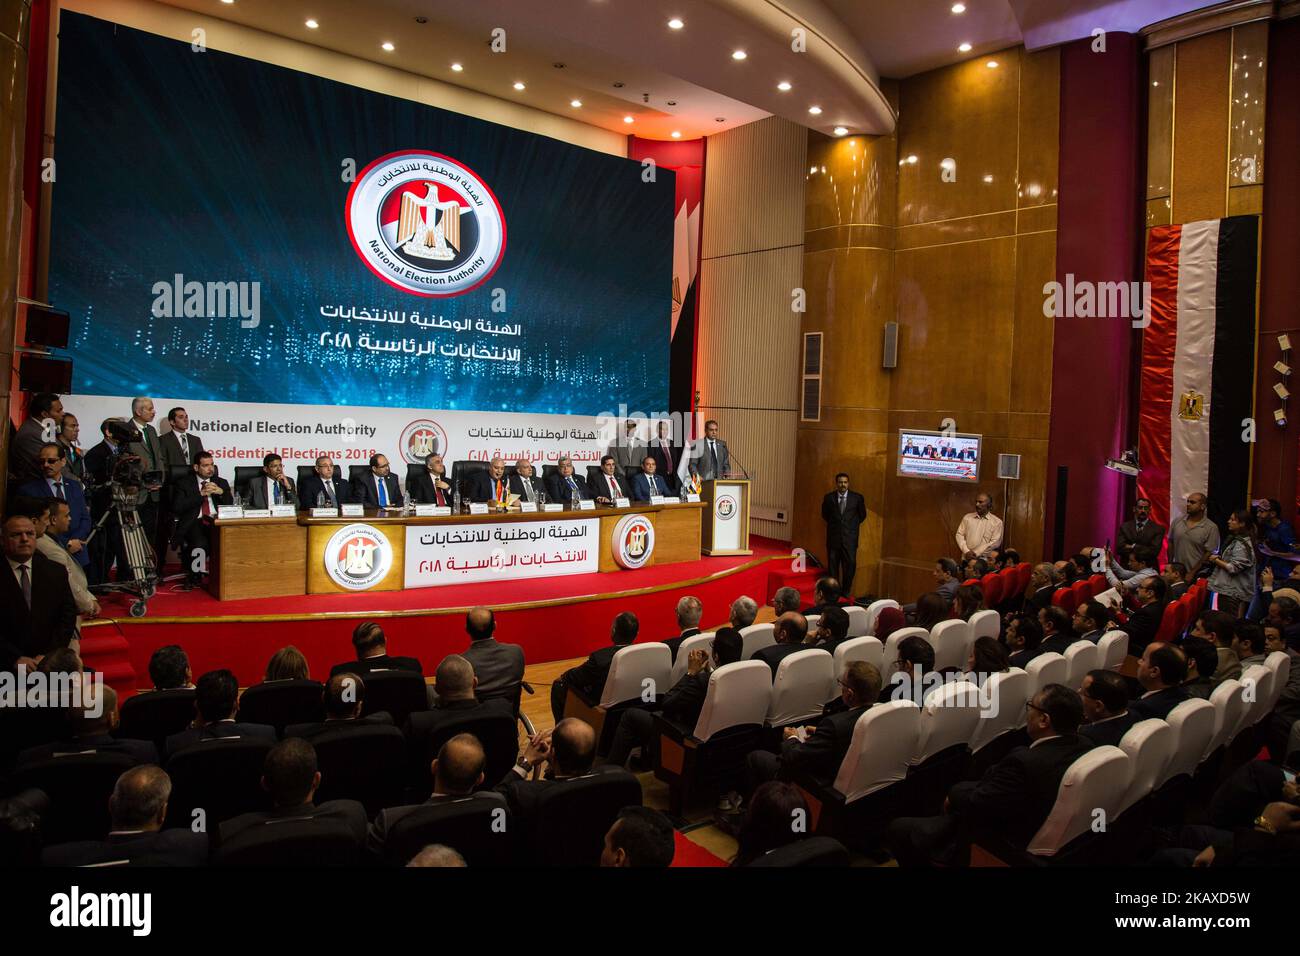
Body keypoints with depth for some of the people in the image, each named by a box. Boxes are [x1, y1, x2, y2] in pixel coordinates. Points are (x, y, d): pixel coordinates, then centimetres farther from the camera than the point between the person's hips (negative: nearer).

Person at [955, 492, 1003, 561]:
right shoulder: (967, 517, 10)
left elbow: (995, 542, -5)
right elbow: (960, 535, 7)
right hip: (966, 558, 2)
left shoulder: (997, 522, 2)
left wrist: (976, 553, -9)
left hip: (984, 559, -2)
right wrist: (966, 551, -7)